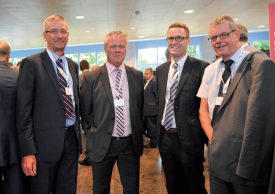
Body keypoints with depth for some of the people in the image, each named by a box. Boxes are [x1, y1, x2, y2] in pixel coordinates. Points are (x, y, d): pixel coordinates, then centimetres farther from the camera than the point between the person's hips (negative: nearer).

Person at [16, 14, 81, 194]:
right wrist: (27, 151, -14)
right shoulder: (32, 63, -7)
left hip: (72, 138, 5)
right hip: (45, 142, -5)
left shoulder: (73, 65, 11)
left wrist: (78, 134, 13)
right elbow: (24, 110, -11)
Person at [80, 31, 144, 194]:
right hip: (102, 144, -1)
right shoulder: (91, 78, -6)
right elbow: (84, 110, 1)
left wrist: (138, 130, 8)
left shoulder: (137, 76, 2)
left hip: (131, 143, 2)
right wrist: (96, 129, 2)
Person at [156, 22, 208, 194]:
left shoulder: (201, 68, -10)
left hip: (188, 139, -5)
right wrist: (157, 131, 10)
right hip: (165, 138, 6)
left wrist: (207, 139, -11)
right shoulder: (161, 70, 9)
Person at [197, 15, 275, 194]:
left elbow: (259, 115, -18)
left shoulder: (260, 63, -12)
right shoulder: (210, 70, 9)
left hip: (247, 160, -5)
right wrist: (214, 139, -5)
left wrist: (248, 165, -17)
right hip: (218, 159, 6)